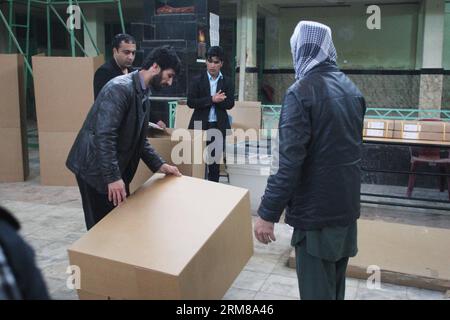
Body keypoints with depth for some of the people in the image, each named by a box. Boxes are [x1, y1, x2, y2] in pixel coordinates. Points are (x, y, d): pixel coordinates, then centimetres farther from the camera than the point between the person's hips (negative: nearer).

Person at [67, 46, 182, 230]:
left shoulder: (143, 94, 8)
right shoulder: (120, 88, -21)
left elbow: (138, 138, 14)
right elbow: (104, 135, -28)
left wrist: (159, 165, 6)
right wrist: (113, 177, -28)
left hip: (116, 168, 9)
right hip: (96, 168, -9)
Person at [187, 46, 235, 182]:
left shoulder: (227, 82, 4)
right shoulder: (197, 80, 0)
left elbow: (230, 104, -2)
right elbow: (191, 102, -9)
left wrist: (216, 100, -16)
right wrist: (211, 99, -18)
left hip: (218, 125, 1)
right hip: (200, 125, -1)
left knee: (215, 159, 9)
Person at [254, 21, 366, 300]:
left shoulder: (302, 91, -17)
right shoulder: (352, 88, 8)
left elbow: (290, 161, -23)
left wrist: (268, 213, -18)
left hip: (316, 207, -8)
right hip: (348, 203, 8)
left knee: (317, 288, 3)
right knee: (335, 282, 22)